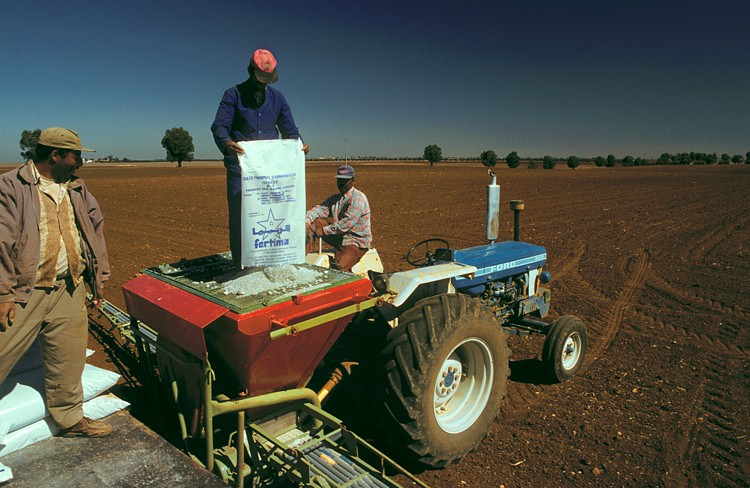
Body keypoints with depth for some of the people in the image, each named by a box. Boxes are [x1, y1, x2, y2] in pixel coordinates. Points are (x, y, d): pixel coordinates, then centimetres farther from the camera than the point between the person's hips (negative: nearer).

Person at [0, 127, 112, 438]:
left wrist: (99, 278, 16)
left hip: (69, 290, 5)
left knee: (68, 360, 13)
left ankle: (70, 418, 28)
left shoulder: (77, 190, 12)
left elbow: (95, 230, 18)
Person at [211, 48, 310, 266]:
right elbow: (219, 126, -7)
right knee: (239, 215, -4)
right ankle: (240, 266, 2)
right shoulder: (233, 95, 3)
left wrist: (299, 144, -9)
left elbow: (289, 128, 14)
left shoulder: (277, 98, 15)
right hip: (240, 166, -3)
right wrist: (227, 143, -30)